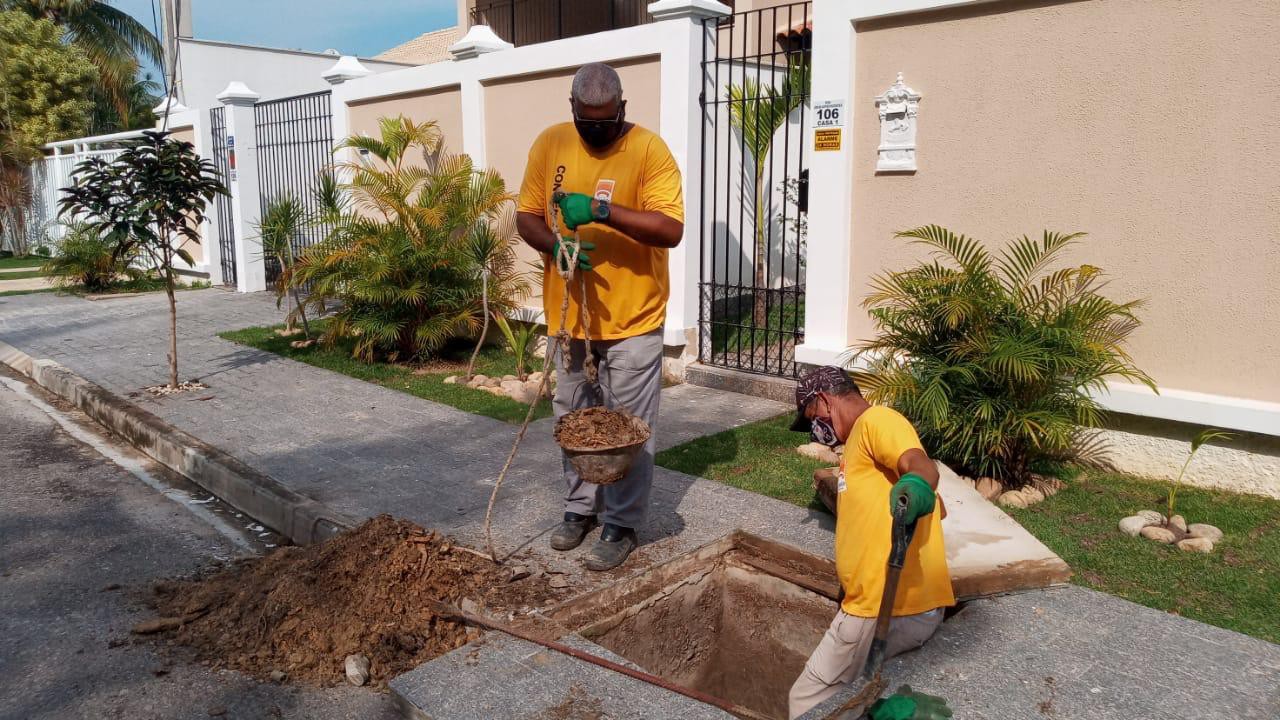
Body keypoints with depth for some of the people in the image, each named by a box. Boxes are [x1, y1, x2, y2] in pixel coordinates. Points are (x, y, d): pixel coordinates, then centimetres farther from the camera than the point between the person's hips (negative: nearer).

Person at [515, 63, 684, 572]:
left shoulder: (649, 150, -12)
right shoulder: (549, 144, 1)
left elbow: (671, 230, -21)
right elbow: (526, 217, 4)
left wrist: (601, 209, -31)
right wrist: (555, 245, -17)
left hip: (632, 318, -4)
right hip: (569, 313, 5)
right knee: (573, 419, 18)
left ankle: (621, 526, 19)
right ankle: (579, 506, 36)